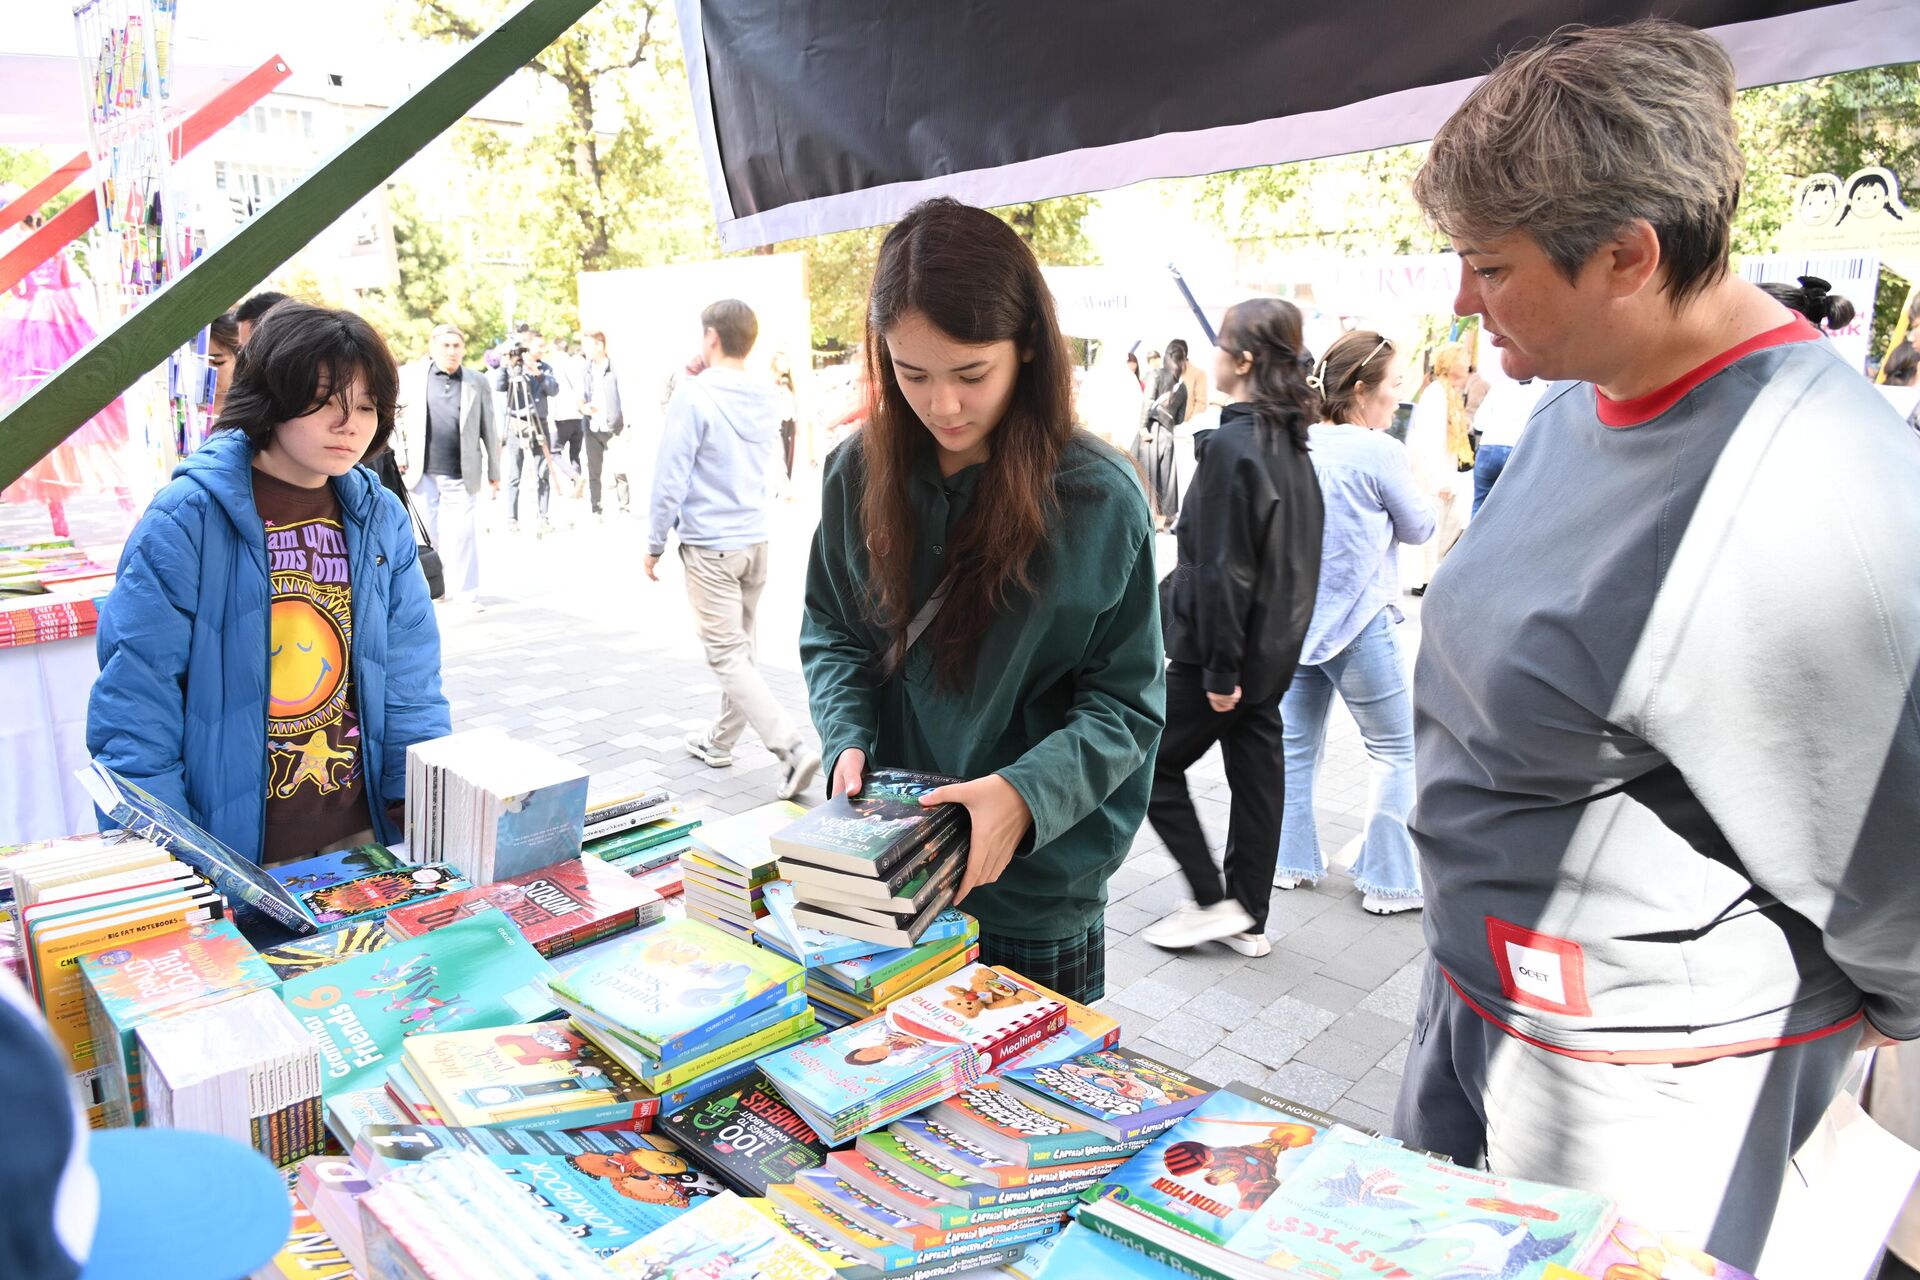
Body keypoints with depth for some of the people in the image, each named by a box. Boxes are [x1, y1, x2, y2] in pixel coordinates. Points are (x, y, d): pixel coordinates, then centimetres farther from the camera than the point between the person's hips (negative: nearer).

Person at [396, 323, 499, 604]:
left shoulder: (477, 382, 6)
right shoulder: (413, 376, 7)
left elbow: (489, 430, 8)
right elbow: (400, 418, 13)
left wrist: (493, 472, 7)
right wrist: (401, 457, 5)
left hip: (460, 475, -1)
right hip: (423, 473, 1)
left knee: (461, 533, -3)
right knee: (428, 531, 7)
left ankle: (465, 592, 6)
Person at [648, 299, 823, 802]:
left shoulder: (694, 394, -15)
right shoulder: (768, 396, 5)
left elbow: (670, 478, -14)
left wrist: (655, 545, -5)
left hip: (710, 545, -7)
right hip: (755, 539, 7)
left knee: (728, 656, -5)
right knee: (742, 646, 18)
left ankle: (793, 748, -16)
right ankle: (720, 740, 33)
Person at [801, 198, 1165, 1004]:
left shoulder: (1100, 497, -15)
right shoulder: (859, 471, -6)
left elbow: (1126, 703, -11)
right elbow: (831, 635, 6)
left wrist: (1025, 793, -27)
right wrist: (850, 739, -12)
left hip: (1038, 890, -3)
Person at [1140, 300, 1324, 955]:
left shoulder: (1232, 445, -20)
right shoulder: (1292, 443, 7)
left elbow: (1223, 568, -21)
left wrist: (1220, 668, -18)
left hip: (1224, 649, -9)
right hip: (1274, 648, 9)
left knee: (1155, 765, 7)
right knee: (1257, 776, 14)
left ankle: (1214, 901, 12)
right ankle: (1249, 920, 25)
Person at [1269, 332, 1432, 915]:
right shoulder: (1381, 453, -15)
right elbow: (1419, 529, -2)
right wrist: (1411, 475, 12)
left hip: (1294, 620, 6)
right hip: (1358, 621, -6)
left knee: (1295, 745, 15)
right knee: (1396, 751, 8)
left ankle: (1288, 862, 24)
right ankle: (1388, 882, 13)